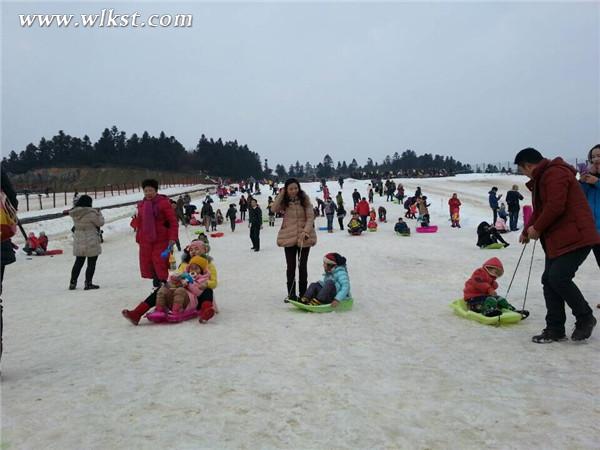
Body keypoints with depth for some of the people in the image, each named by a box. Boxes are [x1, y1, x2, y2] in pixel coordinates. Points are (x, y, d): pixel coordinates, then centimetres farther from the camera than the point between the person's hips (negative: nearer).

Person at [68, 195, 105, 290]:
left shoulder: (74, 214, 2)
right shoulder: (91, 213, -19)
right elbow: (100, 222, -8)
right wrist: (99, 213, 9)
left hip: (78, 242, 7)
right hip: (91, 242, -7)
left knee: (78, 262, 17)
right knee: (91, 263, 5)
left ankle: (72, 283, 21)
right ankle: (88, 283, 7)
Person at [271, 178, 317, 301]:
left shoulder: (304, 200, -4)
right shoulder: (284, 201, 0)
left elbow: (310, 217, -7)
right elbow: (274, 208, -17)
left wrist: (306, 231, -20)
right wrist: (281, 194, -15)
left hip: (304, 237, -1)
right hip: (288, 238, 1)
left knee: (302, 266, 7)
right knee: (291, 266, 6)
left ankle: (303, 294, 17)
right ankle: (291, 294, 15)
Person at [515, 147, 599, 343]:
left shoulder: (555, 173, -15)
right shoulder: (542, 178, 20)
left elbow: (555, 207, -23)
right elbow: (540, 210, 26)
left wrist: (537, 228, -12)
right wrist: (527, 231, 20)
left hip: (575, 238, -11)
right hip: (557, 240, 11)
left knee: (559, 278, -18)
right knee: (549, 280, 5)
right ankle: (555, 329, 10)